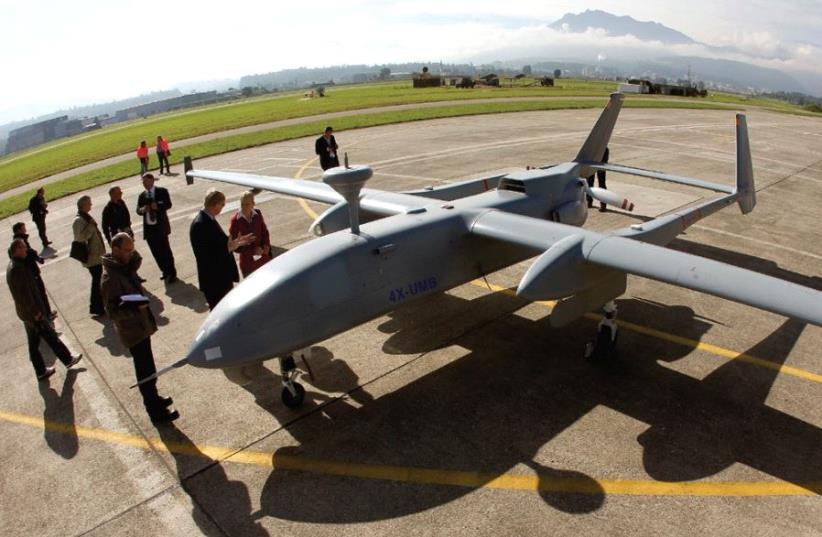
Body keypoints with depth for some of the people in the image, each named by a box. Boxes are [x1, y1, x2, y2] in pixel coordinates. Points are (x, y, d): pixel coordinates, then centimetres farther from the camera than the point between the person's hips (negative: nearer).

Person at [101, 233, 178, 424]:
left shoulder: (125, 267, 3)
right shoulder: (110, 279, -23)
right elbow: (113, 312, -24)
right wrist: (135, 308, -36)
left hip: (141, 326, 9)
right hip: (132, 331, -9)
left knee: (147, 369, 23)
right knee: (145, 371, 1)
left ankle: (154, 399, 39)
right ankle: (156, 412, 12)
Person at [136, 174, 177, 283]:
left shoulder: (162, 191, 0)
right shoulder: (142, 195, 12)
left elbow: (168, 204, -11)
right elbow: (138, 210, 6)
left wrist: (157, 206, -27)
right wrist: (142, 210, -16)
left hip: (160, 226, -5)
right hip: (148, 227, 5)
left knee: (165, 250, -5)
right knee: (156, 252, 9)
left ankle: (172, 273, 6)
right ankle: (165, 271, 22)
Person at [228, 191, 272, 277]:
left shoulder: (257, 214, -4)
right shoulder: (235, 219, -14)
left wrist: (266, 245, -8)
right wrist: (253, 250, -19)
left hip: (264, 258, 3)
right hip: (248, 261, -3)